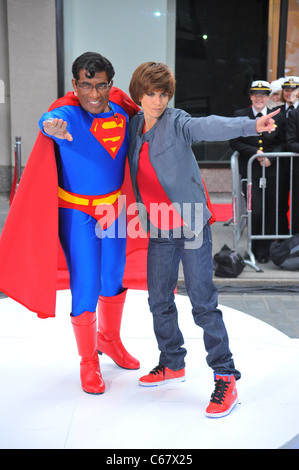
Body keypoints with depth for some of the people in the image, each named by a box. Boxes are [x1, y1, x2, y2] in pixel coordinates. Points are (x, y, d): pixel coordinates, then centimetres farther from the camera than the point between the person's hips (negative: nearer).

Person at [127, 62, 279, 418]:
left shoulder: (176, 122, -9)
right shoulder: (134, 127, 8)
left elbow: (208, 126, -29)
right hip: (159, 230, 6)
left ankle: (226, 378, 3)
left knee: (203, 303, -6)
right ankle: (172, 364, 33)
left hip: (191, 226, -6)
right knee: (159, 300, 13)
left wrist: (250, 125, -47)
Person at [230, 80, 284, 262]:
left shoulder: (277, 116, 8)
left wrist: (270, 157, -9)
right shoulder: (240, 115, 3)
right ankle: (257, 249, 10)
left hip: (271, 170, 2)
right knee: (256, 211, -8)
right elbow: (234, 142, 1)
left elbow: (282, 143, 10)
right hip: (250, 170, -2)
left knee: (271, 211, 4)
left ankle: (265, 249, 18)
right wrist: (255, 152, -11)